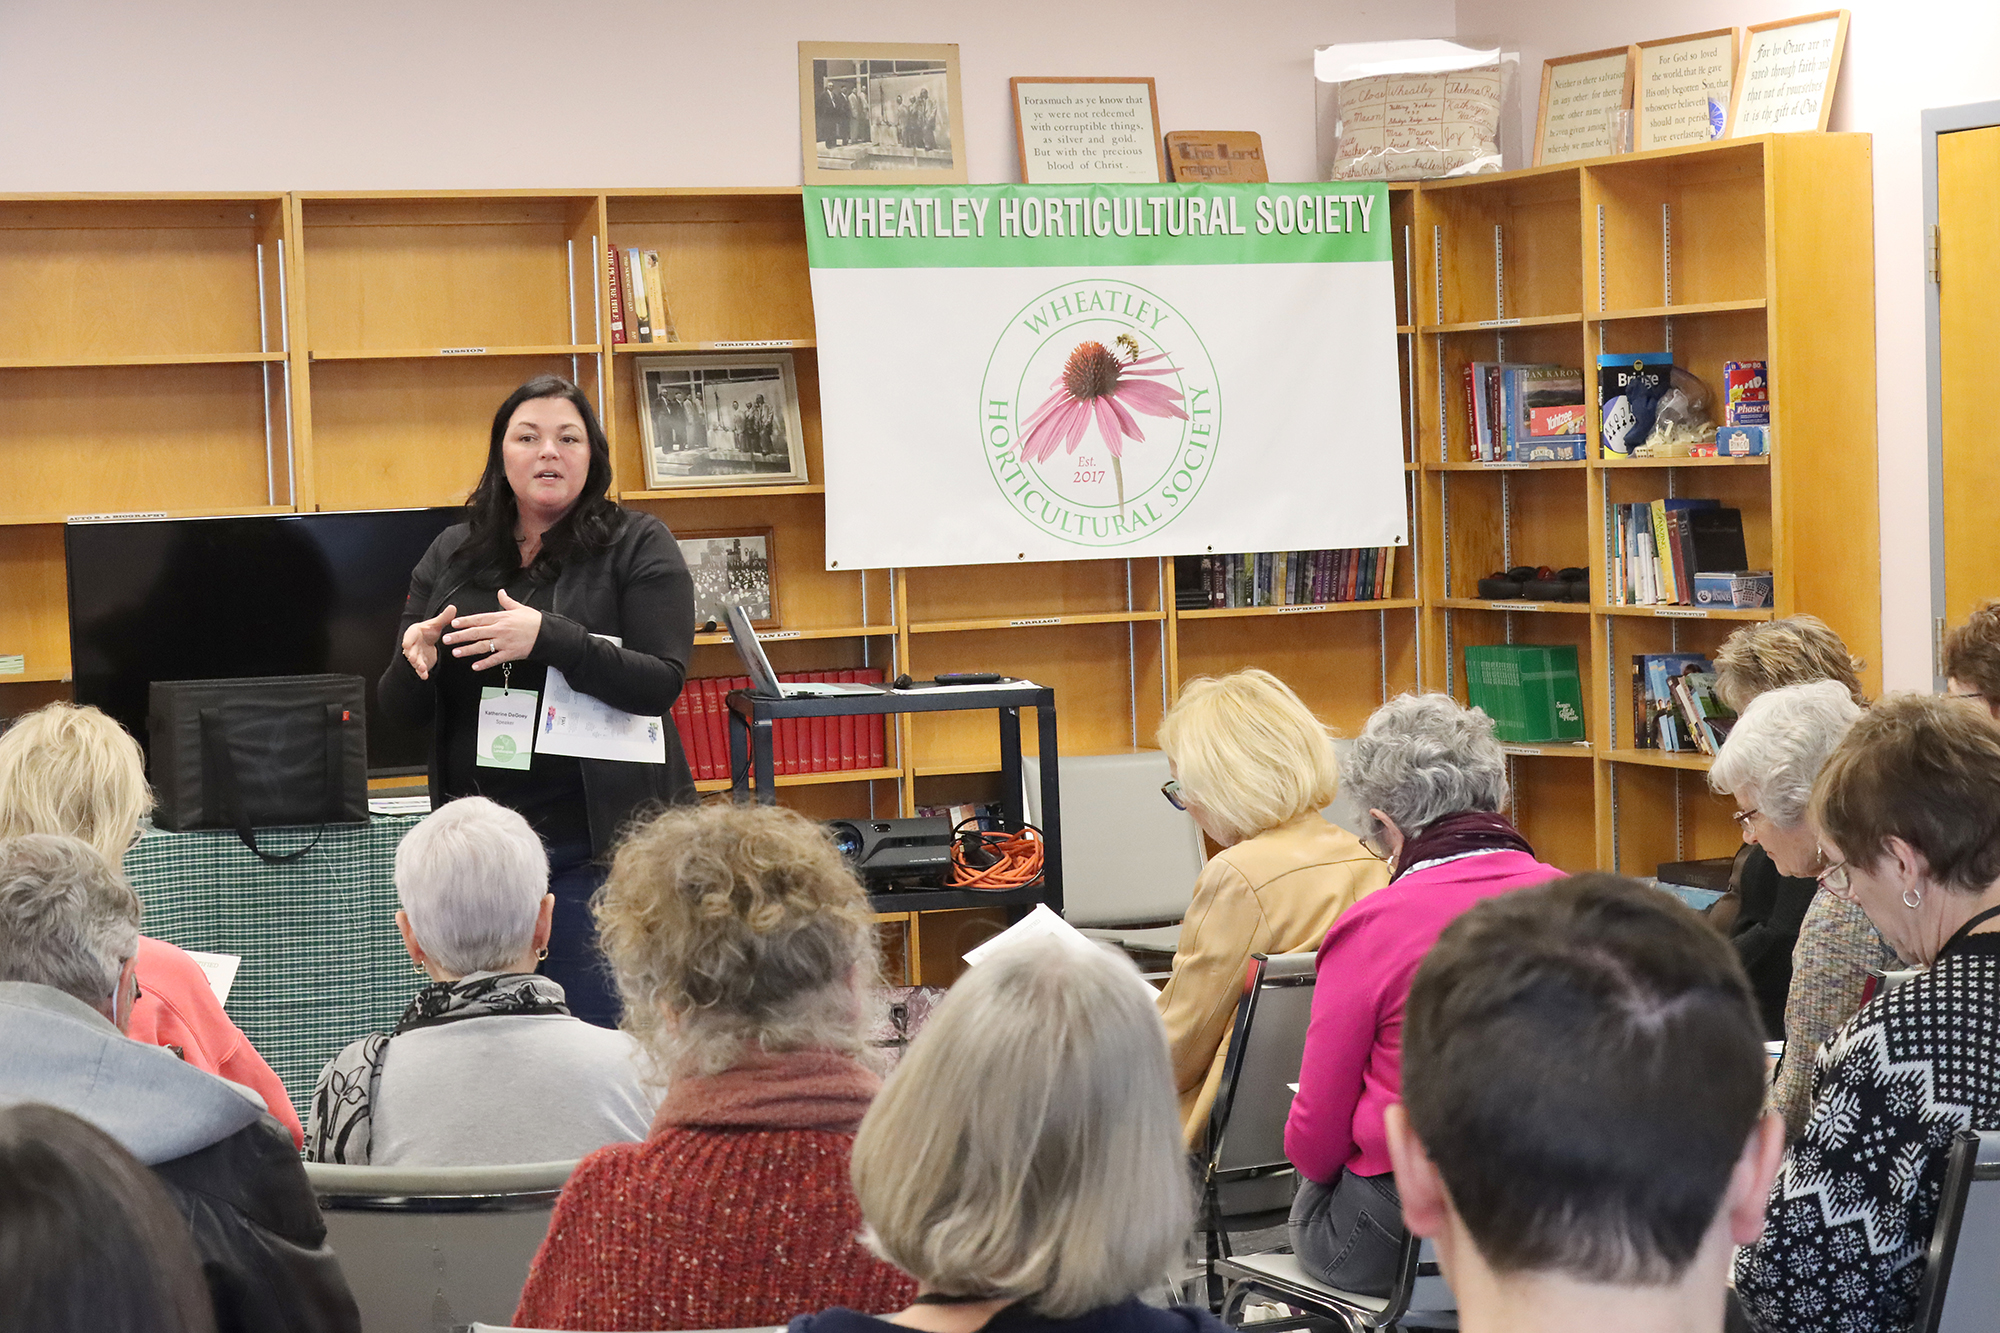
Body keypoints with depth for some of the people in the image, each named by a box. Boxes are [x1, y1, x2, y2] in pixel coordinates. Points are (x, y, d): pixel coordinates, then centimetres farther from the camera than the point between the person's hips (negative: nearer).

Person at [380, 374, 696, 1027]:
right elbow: (399, 710, 12)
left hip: (598, 845, -4)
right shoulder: (451, 556, 11)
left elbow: (661, 683, -13)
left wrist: (548, 637, -25)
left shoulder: (638, 547, -1)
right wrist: (414, 658, -11)